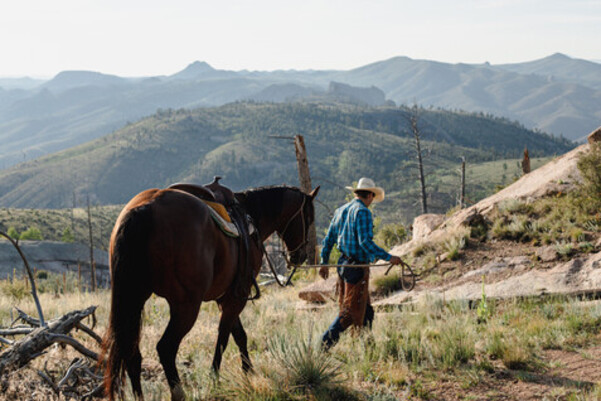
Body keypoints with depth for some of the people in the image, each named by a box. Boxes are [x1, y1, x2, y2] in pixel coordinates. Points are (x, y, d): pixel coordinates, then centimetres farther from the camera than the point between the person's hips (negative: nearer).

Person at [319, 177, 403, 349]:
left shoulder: (341, 211, 12)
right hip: (358, 266, -9)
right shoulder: (363, 212, -13)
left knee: (366, 310, 17)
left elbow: (328, 239, 17)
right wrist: (388, 257, -19)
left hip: (343, 264, 9)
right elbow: (366, 242, -23)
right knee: (352, 312, -4)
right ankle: (325, 344, -9)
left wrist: (324, 262, 25)